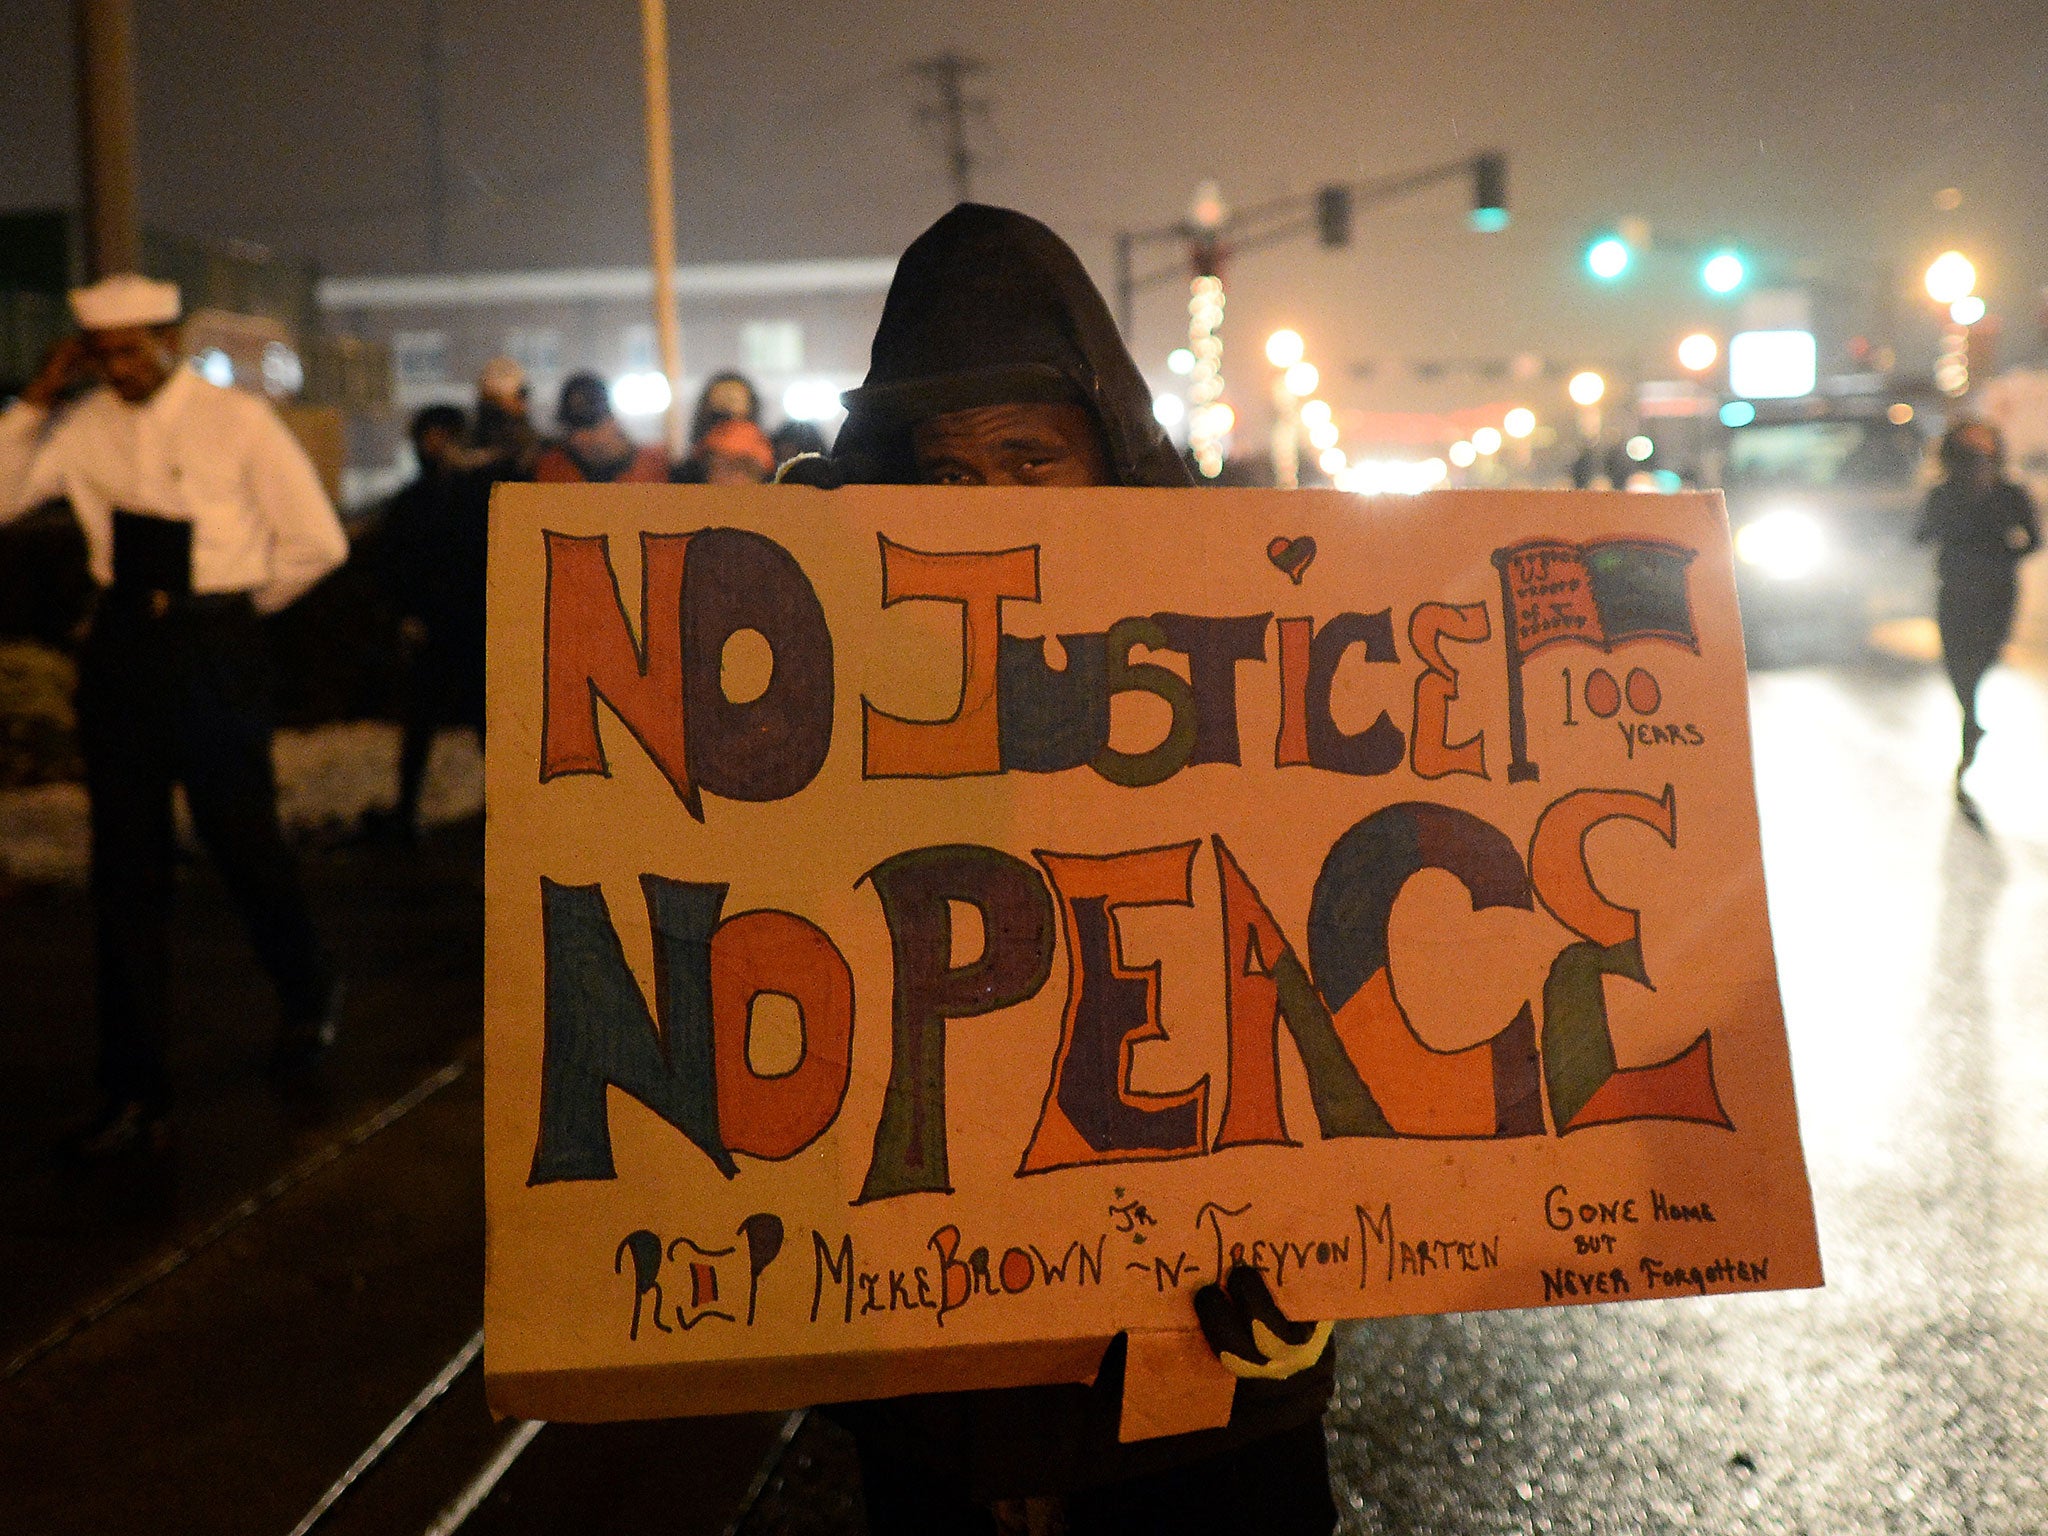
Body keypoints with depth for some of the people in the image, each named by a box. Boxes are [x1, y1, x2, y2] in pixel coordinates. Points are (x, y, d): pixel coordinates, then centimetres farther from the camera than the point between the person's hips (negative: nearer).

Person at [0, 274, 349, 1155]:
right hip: (121, 645, 4)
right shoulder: (87, 428, 4)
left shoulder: (236, 422, -6)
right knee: (126, 868, 5)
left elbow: (318, 541, -4)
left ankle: (306, 999, 37)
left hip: (214, 644, -3)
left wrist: (237, 602, 4)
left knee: (243, 841, 4)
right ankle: (135, 1096, 12)